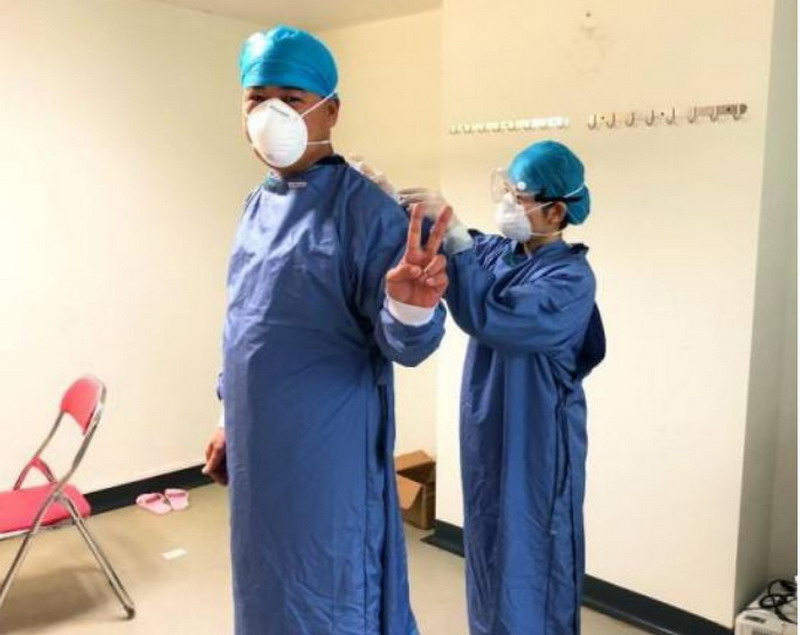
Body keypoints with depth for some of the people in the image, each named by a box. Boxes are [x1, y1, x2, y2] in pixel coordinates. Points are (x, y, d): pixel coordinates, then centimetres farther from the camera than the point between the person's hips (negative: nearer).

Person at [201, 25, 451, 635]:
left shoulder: (365, 207, -15)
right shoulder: (257, 204, 8)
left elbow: (402, 343, -20)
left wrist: (409, 305, -42)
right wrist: (232, 421, 18)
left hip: (331, 451, -7)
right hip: (258, 448, 8)